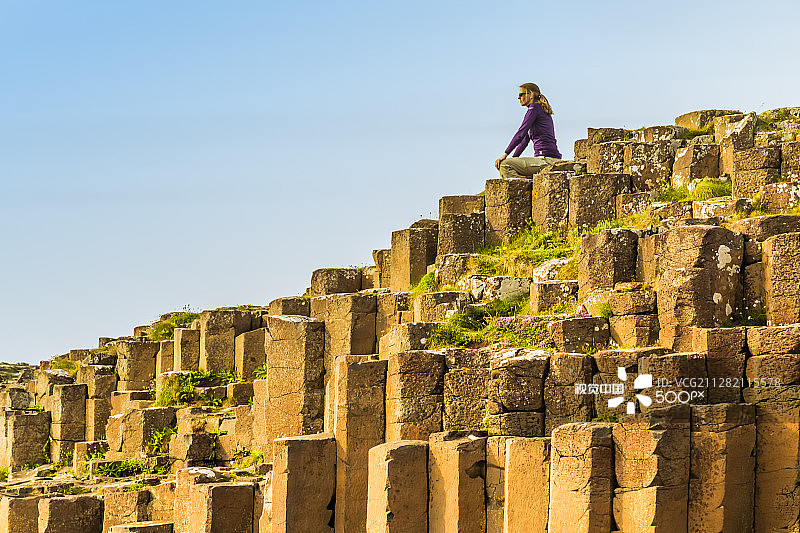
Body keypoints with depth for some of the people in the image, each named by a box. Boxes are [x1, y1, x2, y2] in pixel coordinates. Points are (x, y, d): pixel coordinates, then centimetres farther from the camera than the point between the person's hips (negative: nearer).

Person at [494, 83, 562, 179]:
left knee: (504, 165, -17)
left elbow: (521, 133, -13)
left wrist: (505, 155, -13)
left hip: (547, 160, -10)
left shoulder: (535, 107, -6)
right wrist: (514, 158, 18)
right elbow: (525, 139, 25)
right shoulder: (542, 111, 24)